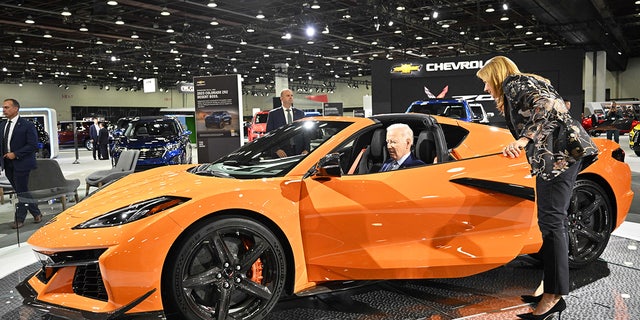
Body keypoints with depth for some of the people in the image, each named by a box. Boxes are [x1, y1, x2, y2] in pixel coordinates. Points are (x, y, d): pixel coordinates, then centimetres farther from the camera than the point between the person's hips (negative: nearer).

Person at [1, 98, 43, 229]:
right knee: (21, 192, 12)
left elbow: (33, 145, -11)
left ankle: (19, 219, 8)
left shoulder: (27, 125, -8)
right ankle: (36, 214, 23)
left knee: (22, 192, -2)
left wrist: (15, 154, -16)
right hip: (8, 164, 7)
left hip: (21, 163, -7)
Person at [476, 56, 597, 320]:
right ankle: (550, 287, 17)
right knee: (552, 220, 11)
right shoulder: (527, 83, 28)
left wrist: (523, 139, -27)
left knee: (551, 221, -11)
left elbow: (546, 104, -19)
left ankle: (554, 297, -8)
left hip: (558, 152, -11)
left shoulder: (513, 83, -1)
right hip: (560, 154, 11)